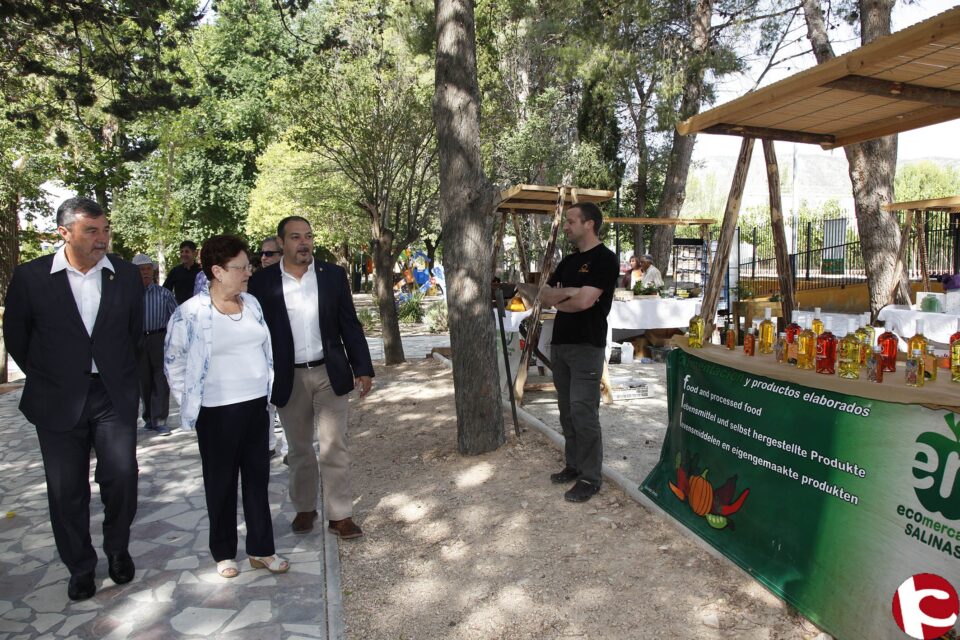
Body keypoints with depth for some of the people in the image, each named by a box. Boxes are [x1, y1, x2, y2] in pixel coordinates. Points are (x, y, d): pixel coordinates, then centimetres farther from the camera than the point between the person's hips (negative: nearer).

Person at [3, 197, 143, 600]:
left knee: (121, 477, -4)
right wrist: (48, 379, 10)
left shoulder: (126, 275, -1)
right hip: (59, 401, 0)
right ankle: (80, 568, 28)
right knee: (66, 491, 8)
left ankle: (117, 549, 24)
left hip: (115, 396, 1)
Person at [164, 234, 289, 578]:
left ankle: (261, 549, 24)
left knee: (258, 477, 11)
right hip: (217, 411, -4)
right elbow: (173, 360, 0)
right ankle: (224, 552, 27)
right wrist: (189, 400, 0)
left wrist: (269, 388, 12)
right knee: (221, 482, 10)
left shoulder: (252, 303, 2)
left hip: (256, 404, 5)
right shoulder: (191, 312, -13)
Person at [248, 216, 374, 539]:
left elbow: (350, 325, 2)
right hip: (288, 378, 0)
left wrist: (362, 368, -3)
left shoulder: (333, 275, 0)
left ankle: (340, 515, 11)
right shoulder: (263, 281, -3)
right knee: (299, 449, 14)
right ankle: (304, 508, 31)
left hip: (330, 373, 0)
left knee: (335, 445, 1)